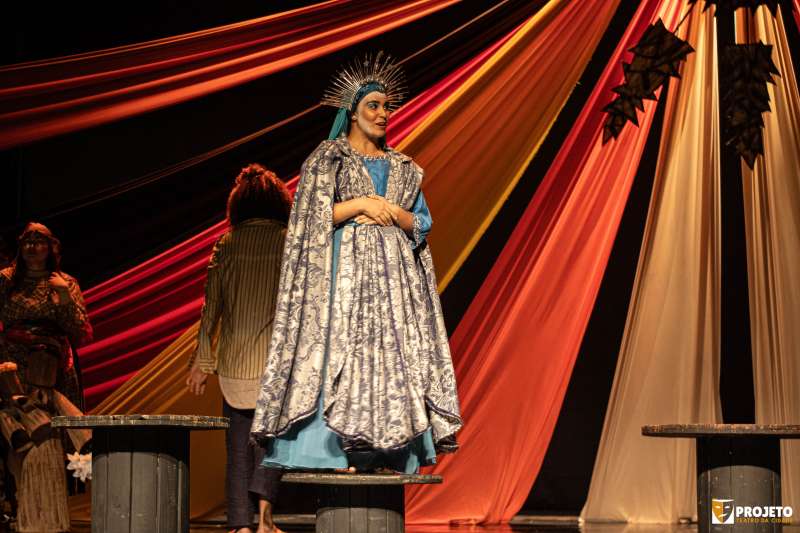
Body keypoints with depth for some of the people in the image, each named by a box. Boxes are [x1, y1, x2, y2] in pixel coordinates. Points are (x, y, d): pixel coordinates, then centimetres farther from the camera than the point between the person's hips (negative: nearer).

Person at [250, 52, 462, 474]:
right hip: (344, 268, -4)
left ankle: (384, 453, -5)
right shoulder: (326, 159, 5)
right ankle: (336, 452, -14)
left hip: (393, 272, 5)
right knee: (340, 344, -13)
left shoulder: (402, 167, 18)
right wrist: (362, 204, -10)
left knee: (393, 351, -4)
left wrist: (390, 211, -5)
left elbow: (422, 223, 13)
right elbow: (312, 214, -5)